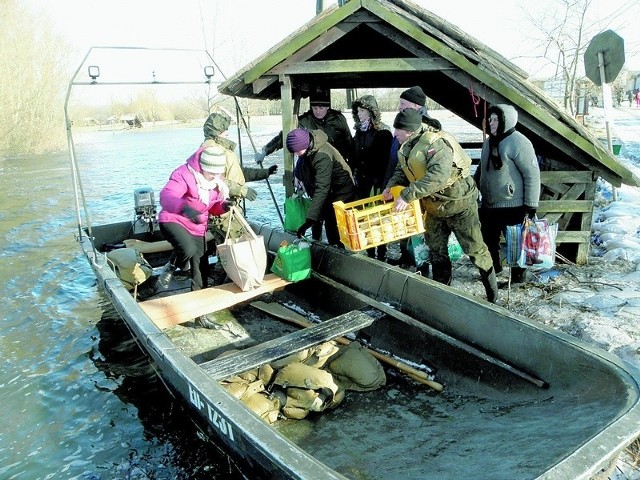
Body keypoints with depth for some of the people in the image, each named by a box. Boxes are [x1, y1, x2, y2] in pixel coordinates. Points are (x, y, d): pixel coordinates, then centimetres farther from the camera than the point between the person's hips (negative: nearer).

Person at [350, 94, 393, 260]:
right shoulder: (359, 131, 11)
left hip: (377, 184, -6)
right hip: (361, 182, 6)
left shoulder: (383, 132, -9)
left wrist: (381, 183, -18)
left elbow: (386, 160, -14)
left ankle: (381, 256, 10)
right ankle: (370, 254, 20)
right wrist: (352, 175, 10)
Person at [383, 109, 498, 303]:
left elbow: (438, 176, -43)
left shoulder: (436, 143, -29)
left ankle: (493, 293, 19)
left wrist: (407, 194, -43)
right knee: (436, 250, 15)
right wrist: (392, 185, -11)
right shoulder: (407, 146, -2)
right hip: (434, 205, 8)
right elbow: (402, 169, 10)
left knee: (474, 248, 3)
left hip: (458, 202, -8)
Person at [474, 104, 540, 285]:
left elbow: (532, 175, -17)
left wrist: (531, 205, -17)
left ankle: (517, 277, 20)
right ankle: (493, 268, 39)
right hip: (489, 204, 8)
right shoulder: (490, 141, 10)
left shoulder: (518, 143, -16)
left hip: (512, 206, -8)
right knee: (489, 238, 19)